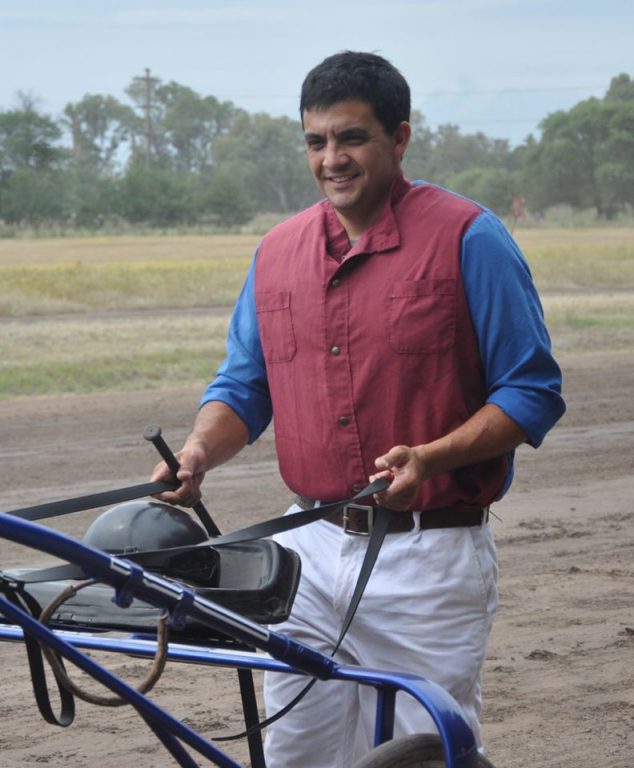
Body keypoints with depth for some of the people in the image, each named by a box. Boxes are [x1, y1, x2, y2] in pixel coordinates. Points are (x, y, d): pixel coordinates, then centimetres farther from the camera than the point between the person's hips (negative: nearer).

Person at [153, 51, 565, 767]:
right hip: (308, 551, 5)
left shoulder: (468, 238, -7)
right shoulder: (277, 251, 9)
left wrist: (428, 457, -22)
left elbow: (532, 393, -8)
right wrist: (199, 451, -7)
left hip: (430, 555, -5)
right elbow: (242, 386, 15)